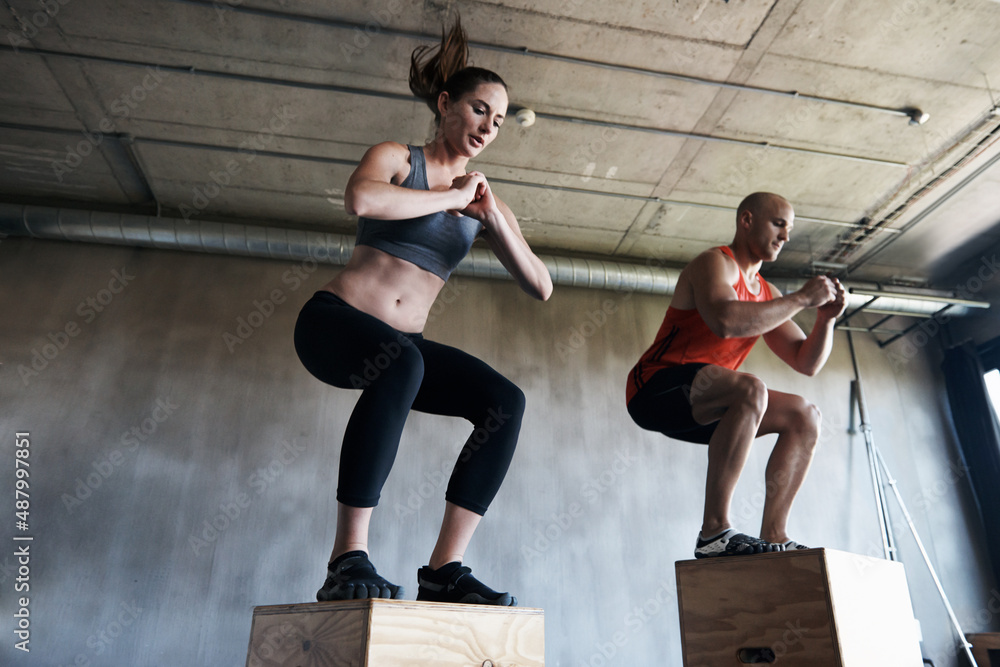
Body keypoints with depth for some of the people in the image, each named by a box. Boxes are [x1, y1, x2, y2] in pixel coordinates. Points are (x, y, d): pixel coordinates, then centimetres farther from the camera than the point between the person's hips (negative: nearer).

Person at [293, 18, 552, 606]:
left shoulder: (486, 201, 14)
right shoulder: (397, 158, 3)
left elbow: (541, 287, 6)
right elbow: (360, 198, -24)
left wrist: (493, 219, -7)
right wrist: (452, 196, -12)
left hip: (402, 345, 5)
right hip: (335, 321, -5)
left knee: (505, 400, -17)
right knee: (400, 361, -38)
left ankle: (444, 569, -18)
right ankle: (348, 562, -32)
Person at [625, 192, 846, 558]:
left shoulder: (767, 293, 17)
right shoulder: (714, 263, -8)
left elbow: (806, 362, 16)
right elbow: (726, 321, -30)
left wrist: (826, 319, -2)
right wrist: (801, 299, -20)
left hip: (699, 406, 9)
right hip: (655, 389, -9)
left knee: (803, 415, 2)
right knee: (750, 389, -32)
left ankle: (773, 536, -4)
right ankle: (715, 531, -29)